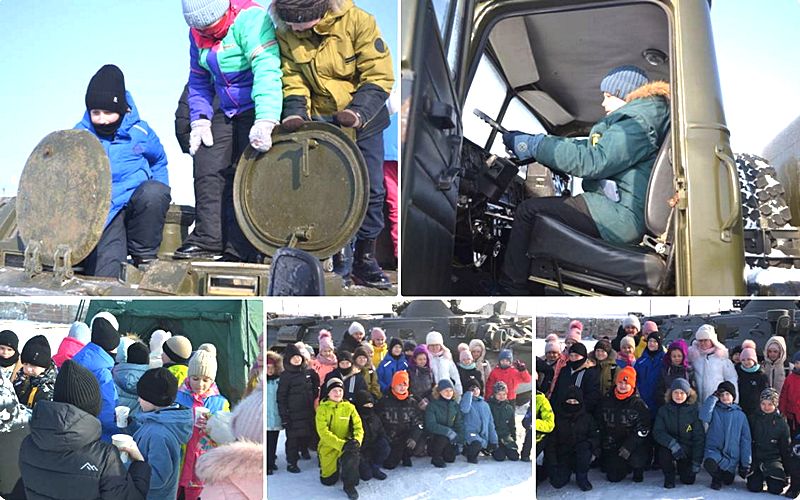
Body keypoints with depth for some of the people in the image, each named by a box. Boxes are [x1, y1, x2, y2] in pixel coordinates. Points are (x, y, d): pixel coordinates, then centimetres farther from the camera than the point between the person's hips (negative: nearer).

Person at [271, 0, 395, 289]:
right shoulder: (286, 34, -11)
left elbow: (380, 77, -20)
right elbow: (293, 81, -5)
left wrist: (357, 111, -32)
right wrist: (295, 113, -23)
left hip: (362, 120, -1)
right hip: (319, 122, 2)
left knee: (371, 189, 1)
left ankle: (365, 259, 15)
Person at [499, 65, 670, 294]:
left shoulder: (637, 122, -12)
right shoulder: (637, 120, 23)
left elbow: (591, 161, -22)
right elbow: (585, 147, 18)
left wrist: (533, 145, -18)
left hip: (620, 217, -11)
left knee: (528, 210, -10)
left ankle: (511, 289, -8)